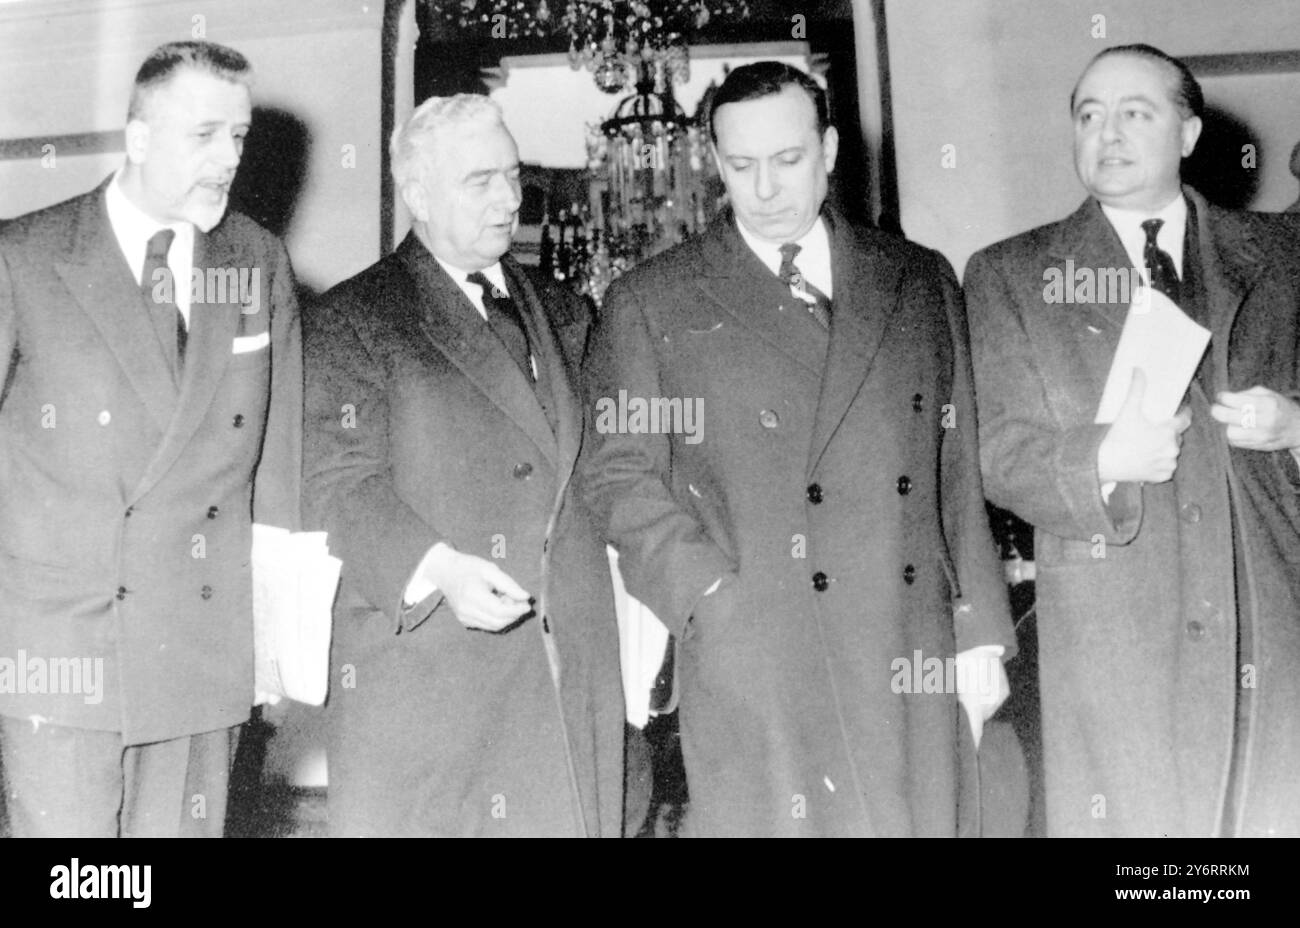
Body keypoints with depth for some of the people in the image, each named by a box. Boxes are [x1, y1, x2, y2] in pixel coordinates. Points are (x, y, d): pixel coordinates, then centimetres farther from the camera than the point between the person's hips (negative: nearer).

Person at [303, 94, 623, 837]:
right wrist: (438, 570, -22)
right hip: (419, 658, -4)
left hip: (573, 670, 4)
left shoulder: (561, 315, 18)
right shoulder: (352, 322, 2)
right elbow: (343, 483, -7)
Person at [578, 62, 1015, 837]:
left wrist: (979, 632, 7)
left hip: (911, 660, 3)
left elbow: (959, 469, 12)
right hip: (752, 663, -2)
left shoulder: (922, 283, 12)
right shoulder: (651, 302, 3)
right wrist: (717, 599, -11)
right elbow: (619, 476, 1)